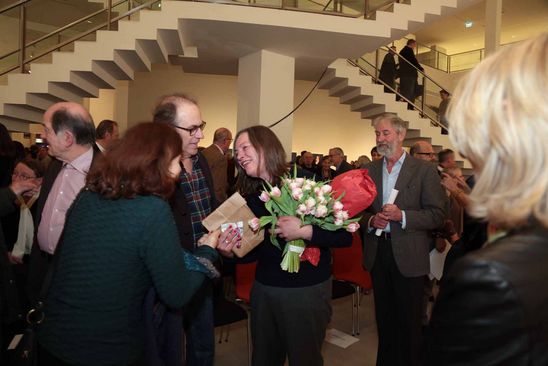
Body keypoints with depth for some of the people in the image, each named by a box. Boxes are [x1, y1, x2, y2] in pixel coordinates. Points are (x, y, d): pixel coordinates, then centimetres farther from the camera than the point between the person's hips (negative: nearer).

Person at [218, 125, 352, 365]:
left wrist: (305, 231, -30)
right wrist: (232, 252, -12)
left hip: (307, 290, -5)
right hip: (264, 289, 5)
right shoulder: (251, 196, 2)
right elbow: (255, 250, 7)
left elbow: (345, 236, -17)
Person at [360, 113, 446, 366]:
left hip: (408, 256, -3)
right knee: (384, 317, 17)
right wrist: (370, 220, -10)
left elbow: (437, 215, -9)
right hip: (377, 253, 4)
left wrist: (402, 216, -22)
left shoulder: (424, 170, -6)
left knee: (408, 321, 10)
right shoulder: (370, 170, 6)